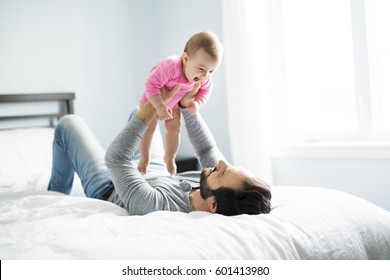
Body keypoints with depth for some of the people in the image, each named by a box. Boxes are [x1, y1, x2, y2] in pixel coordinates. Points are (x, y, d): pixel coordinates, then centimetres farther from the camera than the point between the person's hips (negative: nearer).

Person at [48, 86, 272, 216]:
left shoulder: (161, 207, -51)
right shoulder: (227, 187, -35)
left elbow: (115, 159, -39)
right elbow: (207, 148, -16)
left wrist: (154, 105, -38)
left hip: (107, 189, -5)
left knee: (69, 123, 9)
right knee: (139, 113, 24)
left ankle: (58, 192, 36)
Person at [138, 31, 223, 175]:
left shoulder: (204, 79, -29)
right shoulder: (169, 67, -48)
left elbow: (204, 90, -10)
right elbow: (151, 85, -45)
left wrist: (197, 103, -28)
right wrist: (160, 106, -51)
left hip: (174, 102, 4)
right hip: (152, 99, -4)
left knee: (174, 128, 7)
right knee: (148, 128, 0)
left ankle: (169, 157, 32)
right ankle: (145, 158, 24)